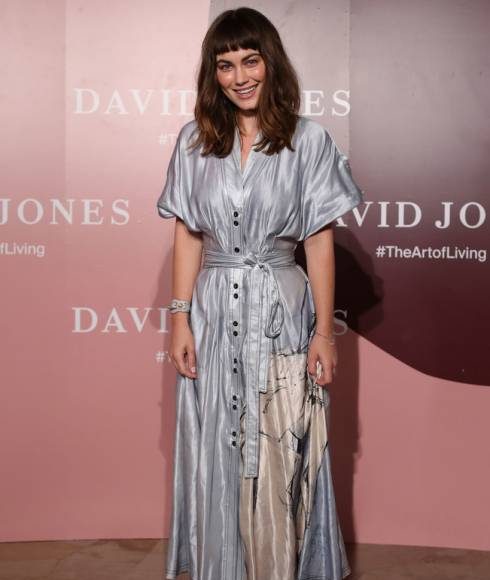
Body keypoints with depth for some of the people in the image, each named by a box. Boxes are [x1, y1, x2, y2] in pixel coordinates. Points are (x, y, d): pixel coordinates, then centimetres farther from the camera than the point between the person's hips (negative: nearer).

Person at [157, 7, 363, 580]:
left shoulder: (308, 138, -3)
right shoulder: (194, 139, 4)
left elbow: (319, 239, -2)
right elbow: (187, 235, 6)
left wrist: (325, 330, -4)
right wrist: (181, 318, 0)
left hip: (280, 315, -2)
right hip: (213, 315, 3)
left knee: (277, 463, 4)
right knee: (215, 460, 11)